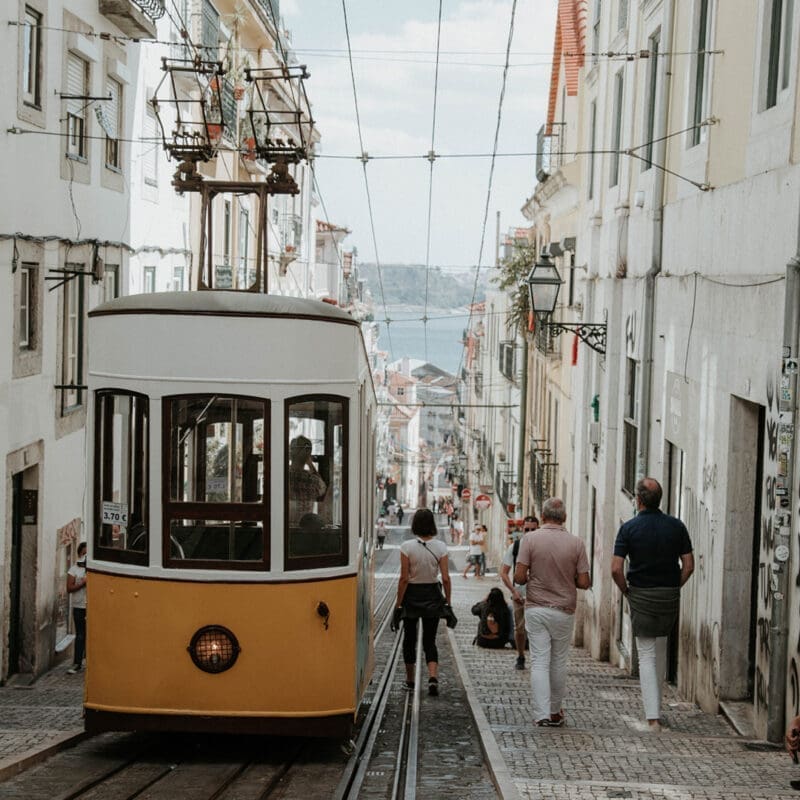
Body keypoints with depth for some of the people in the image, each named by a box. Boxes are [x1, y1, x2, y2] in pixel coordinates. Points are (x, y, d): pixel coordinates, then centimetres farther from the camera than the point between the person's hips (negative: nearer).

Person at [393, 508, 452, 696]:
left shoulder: (407, 547, -12)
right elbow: (445, 578, -7)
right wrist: (448, 602, 2)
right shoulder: (440, 547, -6)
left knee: (409, 638, 16)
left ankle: (410, 680, 26)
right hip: (432, 595, 1)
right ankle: (433, 677, -14)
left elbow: (404, 578, -11)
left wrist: (399, 605, -5)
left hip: (411, 595, -1)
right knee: (430, 640, 8)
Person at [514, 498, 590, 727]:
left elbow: (519, 577, -11)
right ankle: (555, 712, 26)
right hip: (564, 611, 1)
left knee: (539, 663, 1)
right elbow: (584, 582, -5)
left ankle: (542, 714, -7)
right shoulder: (576, 543, -5)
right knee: (558, 663, 14)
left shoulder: (530, 539, -8)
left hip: (536, 608, -1)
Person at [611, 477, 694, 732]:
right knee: (661, 648, 23)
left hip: (640, 595, -3)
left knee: (646, 656, 0)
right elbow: (688, 565, -1)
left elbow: (616, 569, -13)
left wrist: (627, 592, 3)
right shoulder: (676, 526, 0)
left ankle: (653, 717, -9)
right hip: (670, 596, 3)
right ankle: (655, 702, 32)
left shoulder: (629, 528, -8)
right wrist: (674, 588, 11)